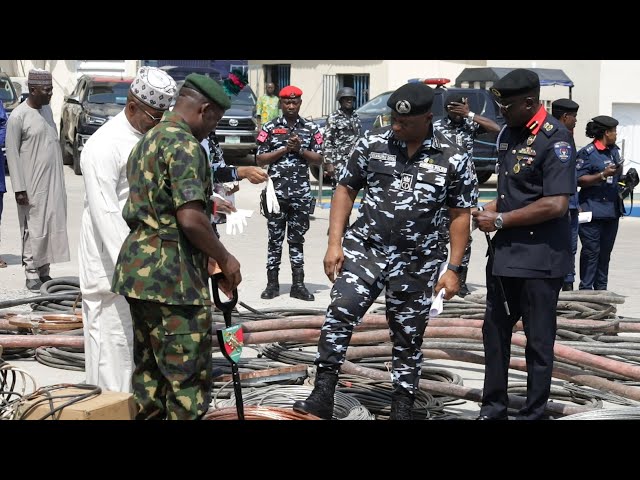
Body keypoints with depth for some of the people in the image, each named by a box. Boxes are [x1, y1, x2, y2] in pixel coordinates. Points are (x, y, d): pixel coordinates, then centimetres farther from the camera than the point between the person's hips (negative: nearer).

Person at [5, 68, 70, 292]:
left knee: (52, 225, 6)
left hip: (53, 181, 7)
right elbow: (12, 153, -12)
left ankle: (44, 271, 14)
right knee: (34, 228, -4)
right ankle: (32, 274, 4)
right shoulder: (18, 116, -12)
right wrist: (19, 188, -16)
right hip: (33, 183, -7)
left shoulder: (47, 109, 11)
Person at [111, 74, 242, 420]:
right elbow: (190, 218, -22)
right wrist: (225, 259, -8)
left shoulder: (146, 141, 18)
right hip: (172, 274, -10)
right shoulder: (184, 145, -13)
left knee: (149, 369, 16)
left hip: (137, 266, 10)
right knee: (188, 377, -5)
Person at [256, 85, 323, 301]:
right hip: (276, 192, -1)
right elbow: (260, 159, 0)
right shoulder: (270, 128, 4)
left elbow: (318, 159, 5)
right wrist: (285, 149, -10)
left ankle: (298, 285, 9)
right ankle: (272, 284, 10)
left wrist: (300, 149, -10)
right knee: (275, 239, 4)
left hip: (301, 192, 1)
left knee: (297, 239, 6)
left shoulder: (311, 129, 8)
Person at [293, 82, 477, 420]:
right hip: (365, 249, 0)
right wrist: (334, 243, -1)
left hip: (416, 263, 0)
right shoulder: (372, 144, -1)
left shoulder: (454, 160, -4)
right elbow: (346, 190, 7)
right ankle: (322, 396, -15)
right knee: (340, 313, -19)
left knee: (408, 340, 9)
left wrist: (453, 269, -2)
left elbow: (460, 216, 2)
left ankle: (402, 409, 22)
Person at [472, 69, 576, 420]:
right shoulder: (508, 134, 10)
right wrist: (493, 208, 3)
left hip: (539, 257, -8)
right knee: (495, 331, 15)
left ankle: (533, 413, 16)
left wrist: (500, 221, -17)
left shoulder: (554, 139, -16)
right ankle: (493, 409, 28)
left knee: (538, 339, 4)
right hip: (504, 251, 9)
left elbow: (556, 204, -23)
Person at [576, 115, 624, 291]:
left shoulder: (614, 151, 16)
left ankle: (601, 288, 20)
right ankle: (586, 288, 0)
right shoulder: (587, 153, -9)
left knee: (605, 251, 12)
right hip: (593, 209, -8)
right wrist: (603, 175, -22)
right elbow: (579, 180, -15)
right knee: (591, 251, -6)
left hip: (612, 209, 8)